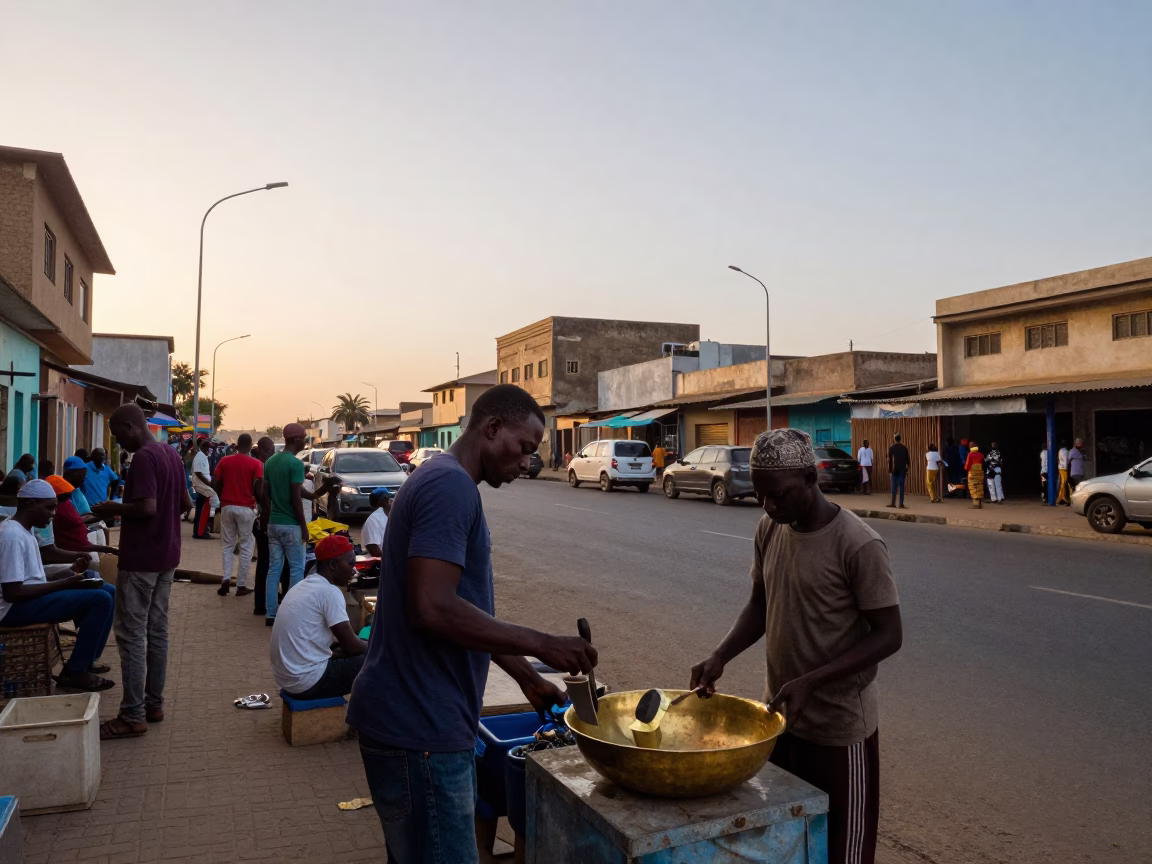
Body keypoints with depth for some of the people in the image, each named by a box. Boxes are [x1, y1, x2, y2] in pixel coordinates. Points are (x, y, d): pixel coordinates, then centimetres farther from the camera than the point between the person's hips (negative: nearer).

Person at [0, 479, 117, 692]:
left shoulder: (21, 531, 13)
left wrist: (70, 574, 1)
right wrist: (66, 583, -21)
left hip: (31, 597, 10)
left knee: (108, 591, 10)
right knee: (100, 599, -22)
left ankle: (85, 660, 12)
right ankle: (74, 672, -10)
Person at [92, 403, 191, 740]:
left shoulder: (143, 457, -17)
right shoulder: (171, 454, 11)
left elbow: (147, 508, -25)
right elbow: (185, 503, 17)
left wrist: (114, 508, -11)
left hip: (140, 559, -9)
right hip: (166, 556, 9)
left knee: (131, 635, -3)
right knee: (157, 630, 14)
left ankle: (133, 716, 2)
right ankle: (154, 703, 21)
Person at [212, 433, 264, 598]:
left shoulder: (225, 461, 4)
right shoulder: (256, 464, -7)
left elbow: (215, 484, 3)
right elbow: (258, 489, -12)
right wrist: (260, 500, 7)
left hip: (227, 507, 3)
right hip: (246, 508, -3)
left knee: (227, 545, 14)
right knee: (245, 547, 5)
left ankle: (226, 579, -1)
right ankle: (241, 585, 7)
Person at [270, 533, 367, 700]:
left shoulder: (305, 585, 11)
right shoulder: (329, 591, -17)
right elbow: (351, 646, -13)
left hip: (288, 677, 10)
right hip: (307, 681, -10)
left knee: (356, 656, 23)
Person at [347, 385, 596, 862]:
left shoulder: (441, 481, 14)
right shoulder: (451, 486, -18)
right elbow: (434, 610, -27)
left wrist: (527, 677, 21)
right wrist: (541, 644, -19)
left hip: (420, 720, 10)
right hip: (418, 731, -10)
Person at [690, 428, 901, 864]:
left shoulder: (858, 545, -21)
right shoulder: (769, 528, -1)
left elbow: (888, 635, -17)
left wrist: (810, 681, -25)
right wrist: (721, 655, -8)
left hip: (839, 723, -6)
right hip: (780, 713, 6)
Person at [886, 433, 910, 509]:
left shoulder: (891, 448, -4)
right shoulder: (904, 448, 3)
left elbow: (889, 460, -6)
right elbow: (908, 459, 5)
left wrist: (889, 470, 0)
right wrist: (907, 469, 13)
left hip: (895, 470, -2)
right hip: (902, 470, 2)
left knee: (894, 486, 5)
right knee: (901, 487, 2)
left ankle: (893, 503, 8)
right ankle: (901, 504, 0)